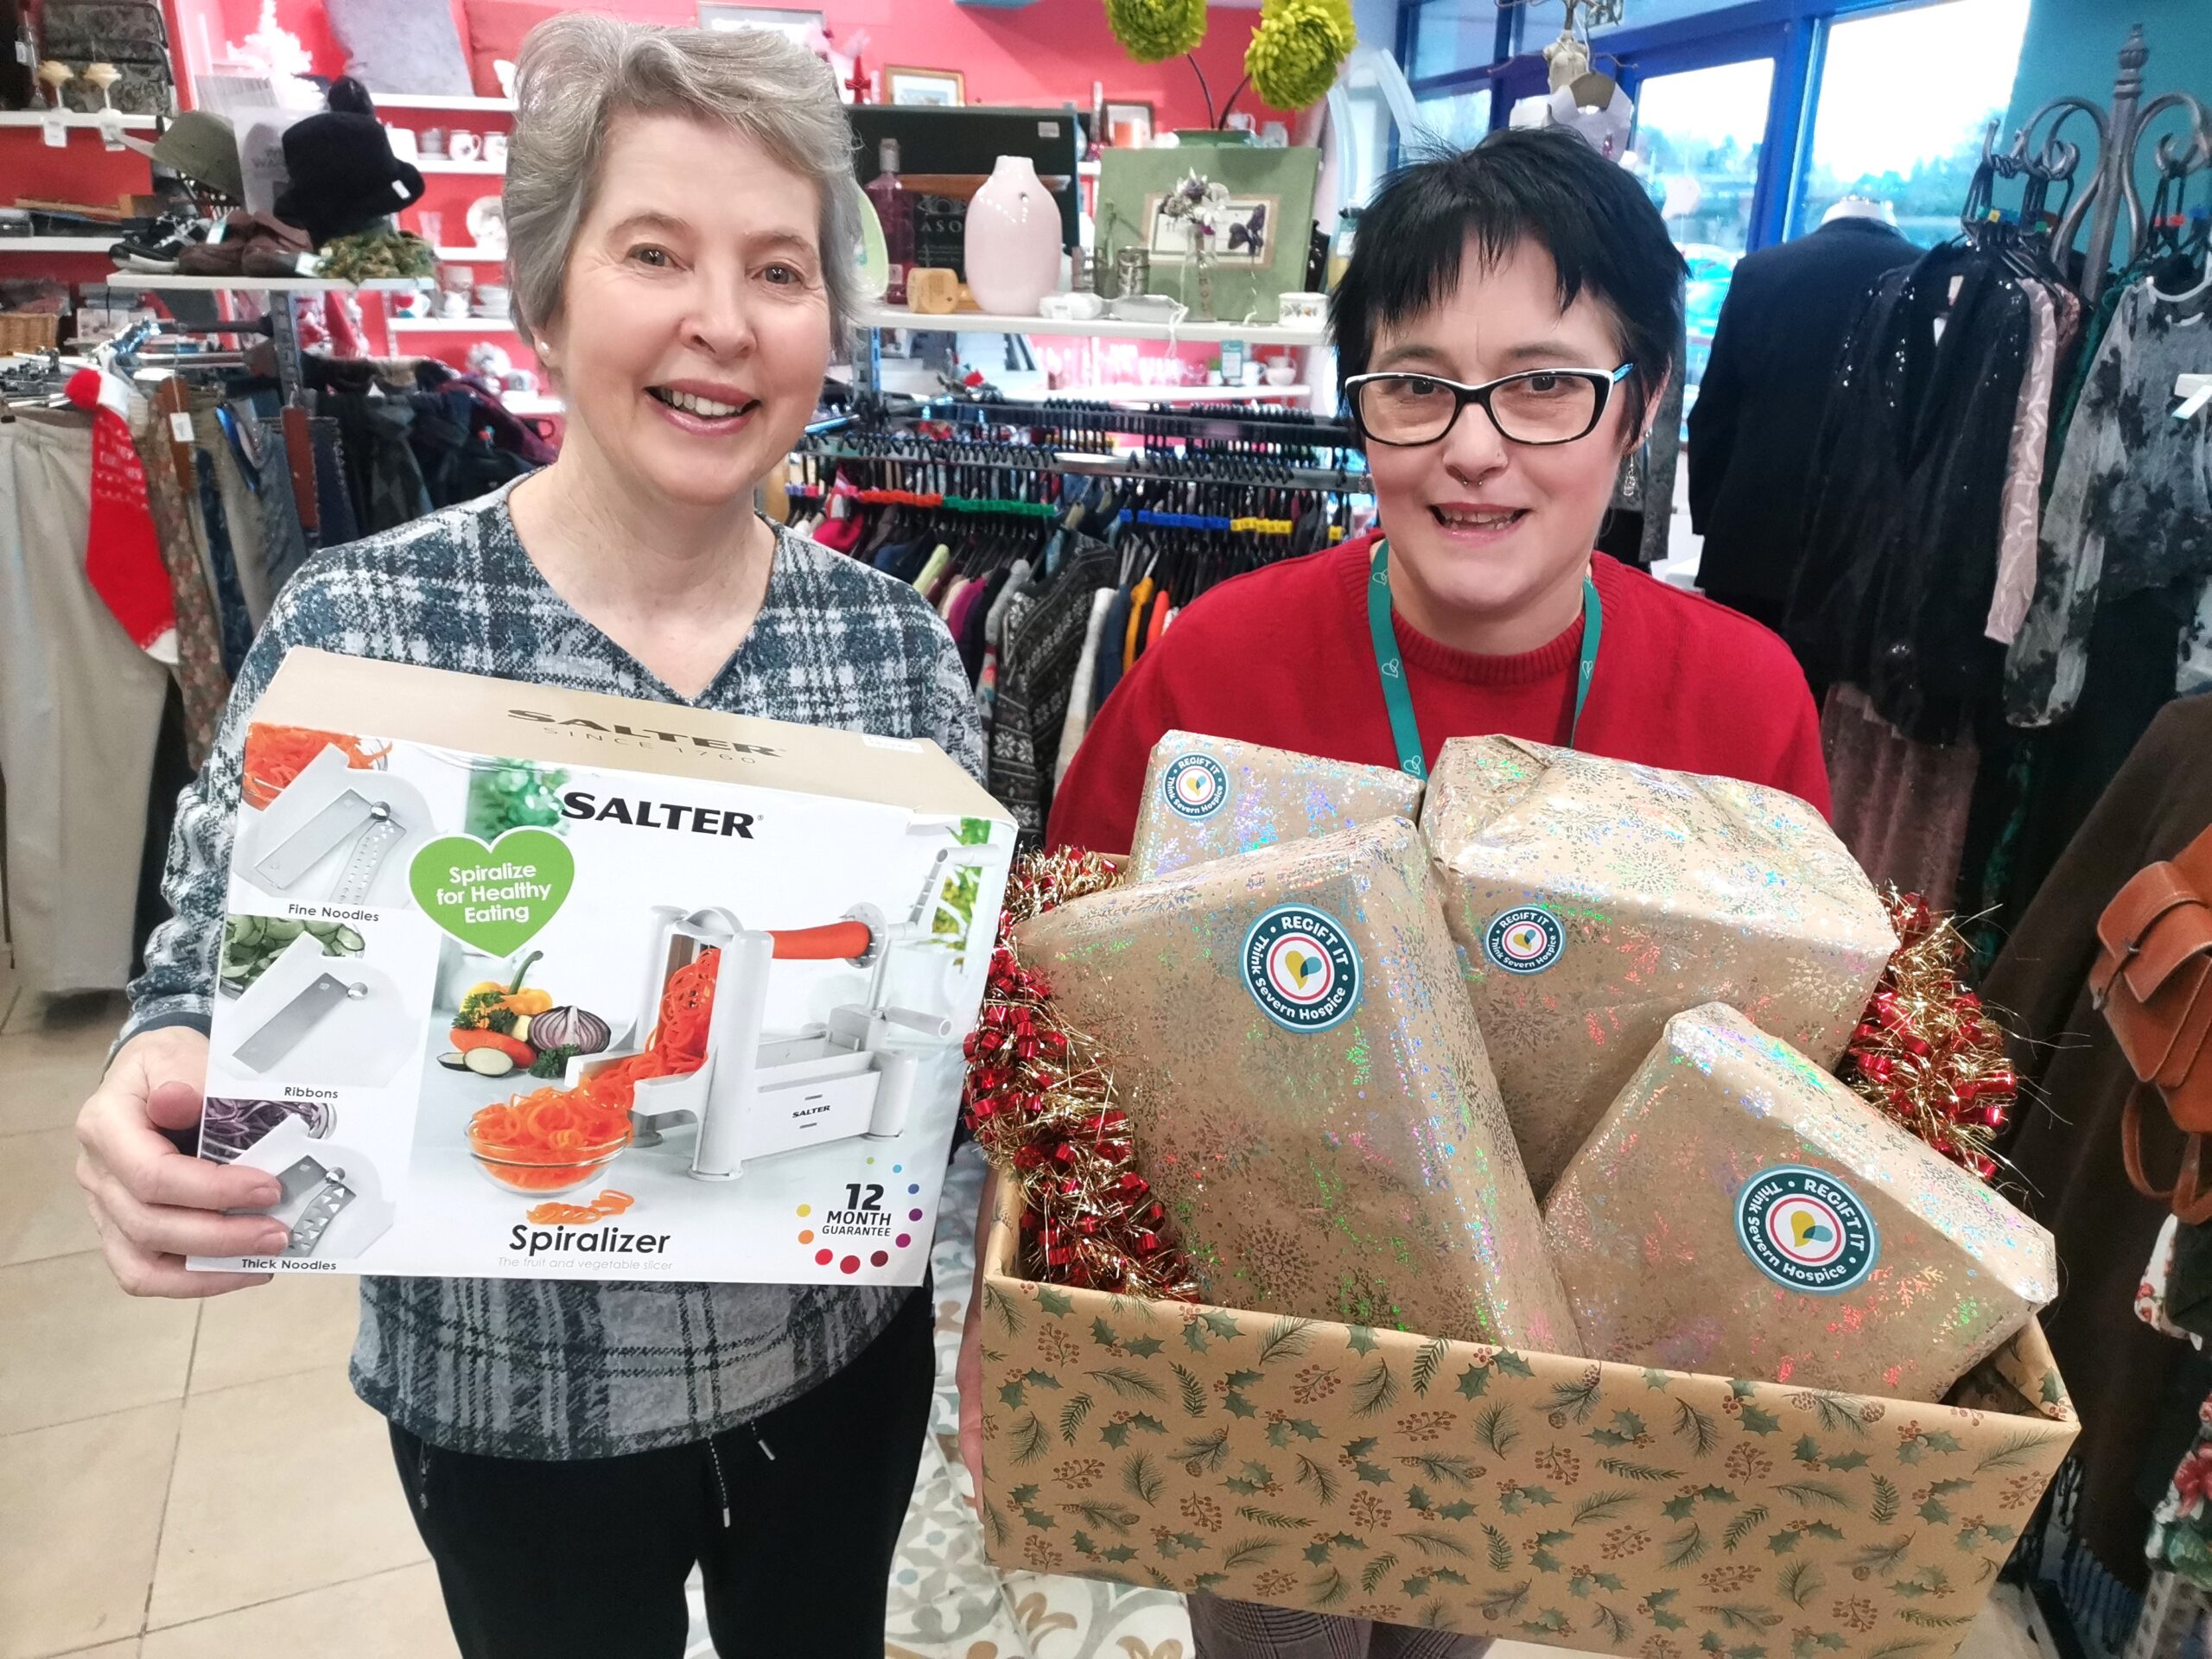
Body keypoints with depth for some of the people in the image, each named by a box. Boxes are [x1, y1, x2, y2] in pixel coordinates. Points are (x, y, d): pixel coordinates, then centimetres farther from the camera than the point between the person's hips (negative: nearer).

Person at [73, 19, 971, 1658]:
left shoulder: (895, 640, -8)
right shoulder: (360, 630, -16)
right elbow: (219, 983, -7)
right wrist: (160, 1108, -28)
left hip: (846, 1357, 2)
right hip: (514, 1405, -1)